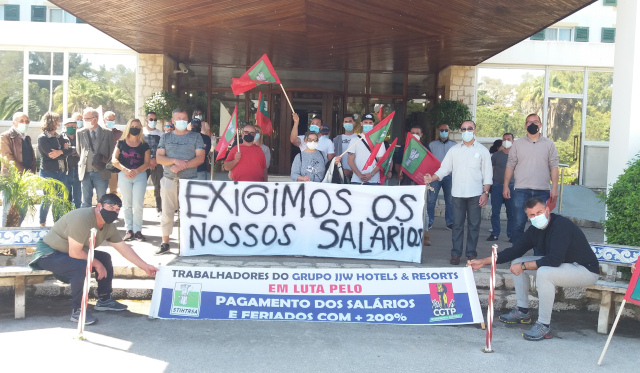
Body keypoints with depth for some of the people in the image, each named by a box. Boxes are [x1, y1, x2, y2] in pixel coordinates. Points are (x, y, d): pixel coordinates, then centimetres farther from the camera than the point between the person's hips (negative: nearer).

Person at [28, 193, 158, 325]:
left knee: (105, 258, 5)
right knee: (81, 267, -33)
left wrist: (145, 266, 4)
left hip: (66, 252, 10)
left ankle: (104, 300, 14)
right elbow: (74, 253, -29)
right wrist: (96, 263, -16)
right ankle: (77, 311, -20)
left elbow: (123, 248, 7)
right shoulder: (82, 219, -29)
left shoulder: (108, 227, 1)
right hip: (48, 254, -10)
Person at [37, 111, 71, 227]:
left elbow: (69, 150, -1)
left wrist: (60, 152, -17)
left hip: (61, 172, 6)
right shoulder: (42, 138, -7)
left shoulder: (59, 137, 11)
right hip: (48, 173, -5)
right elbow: (51, 154, -16)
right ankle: (42, 223, 16)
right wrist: (63, 150, -5)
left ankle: (57, 222, 19)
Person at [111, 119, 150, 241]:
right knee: (127, 204, 5)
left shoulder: (144, 145, 7)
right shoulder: (121, 143, 7)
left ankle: (137, 230, 0)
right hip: (124, 175, 1)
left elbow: (147, 162, 1)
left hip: (140, 175, -1)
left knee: (138, 205, -6)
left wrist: (136, 171, -15)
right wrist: (125, 170, -14)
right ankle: (129, 230, 10)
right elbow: (114, 160, 1)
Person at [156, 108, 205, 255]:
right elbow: (159, 158, 3)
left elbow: (200, 158, -4)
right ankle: (165, 244, 14)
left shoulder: (196, 137, 7)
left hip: (190, 180, -2)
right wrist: (175, 161, -15)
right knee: (167, 213, 5)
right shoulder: (166, 137, 12)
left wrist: (183, 166, -16)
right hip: (169, 180, 2)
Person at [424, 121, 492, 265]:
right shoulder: (454, 150, 10)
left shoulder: (482, 150, 6)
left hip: (475, 194, -1)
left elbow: (487, 174, 4)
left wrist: (485, 192, -5)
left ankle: (471, 254, 12)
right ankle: (456, 253, 10)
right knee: (457, 225, 3)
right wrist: (431, 178, -11)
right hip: (458, 194, 1)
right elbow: (444, 169, 6)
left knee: (474, 225, 3)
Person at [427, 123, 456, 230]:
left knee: (450, 200, 4)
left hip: (449, 176, 1)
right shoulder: (432, 144, 10)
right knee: (431, 199, -2)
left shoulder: (454, 145, 11)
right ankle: (429, 222, 6)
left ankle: (450, 222, 12)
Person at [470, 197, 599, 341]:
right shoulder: (535, 229, 0)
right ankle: (522, 311, 16)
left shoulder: (561, 225, -26)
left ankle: (544, 326, -25)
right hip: (560, 264, 9)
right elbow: (515, 250, 5)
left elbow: (554, 260, -34)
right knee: (517, 262, 6)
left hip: (586, 271, -9)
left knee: (544, 273, -36)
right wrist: (484, 262, 1)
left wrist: (524, 266, -27)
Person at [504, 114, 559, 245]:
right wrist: (505, 186, -1)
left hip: (542, 191, 1)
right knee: (519, 224, -2)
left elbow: (553, 167, 4)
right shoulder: (518, 144, 9)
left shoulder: (549, 144, 8)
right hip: (521, 190, 0)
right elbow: (510, 165, 6)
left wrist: (555, 188, -4)